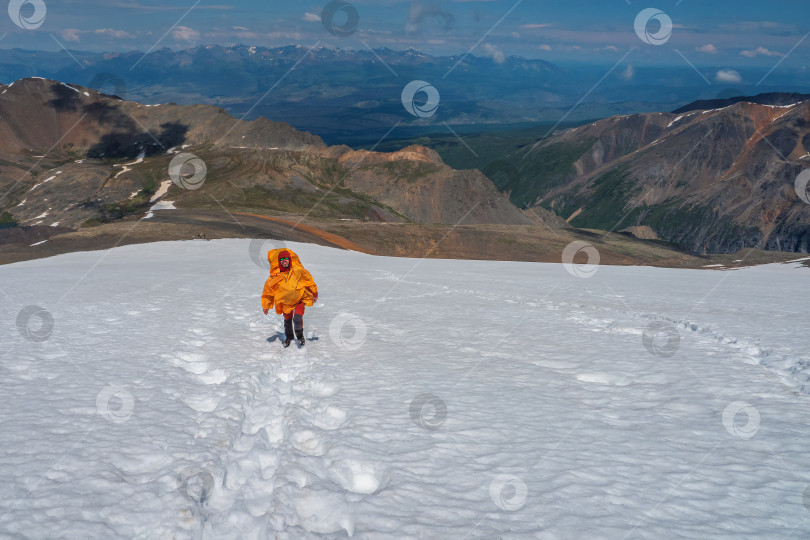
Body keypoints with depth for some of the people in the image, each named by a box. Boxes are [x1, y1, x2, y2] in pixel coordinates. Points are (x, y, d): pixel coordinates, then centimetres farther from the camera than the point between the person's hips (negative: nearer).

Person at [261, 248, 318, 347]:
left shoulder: (297, 270, -16)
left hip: (299, 299, -2)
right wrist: (266, 306, 3)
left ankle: (300, 336, 10)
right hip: (286, 302, 2)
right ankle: (288, 337, 48)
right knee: (287, 321, 18)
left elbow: (308, 279, -1)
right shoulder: (275, 276, -15)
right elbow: (267, 290, -2)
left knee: (297, 319, -19)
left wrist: (314, 294, 7)